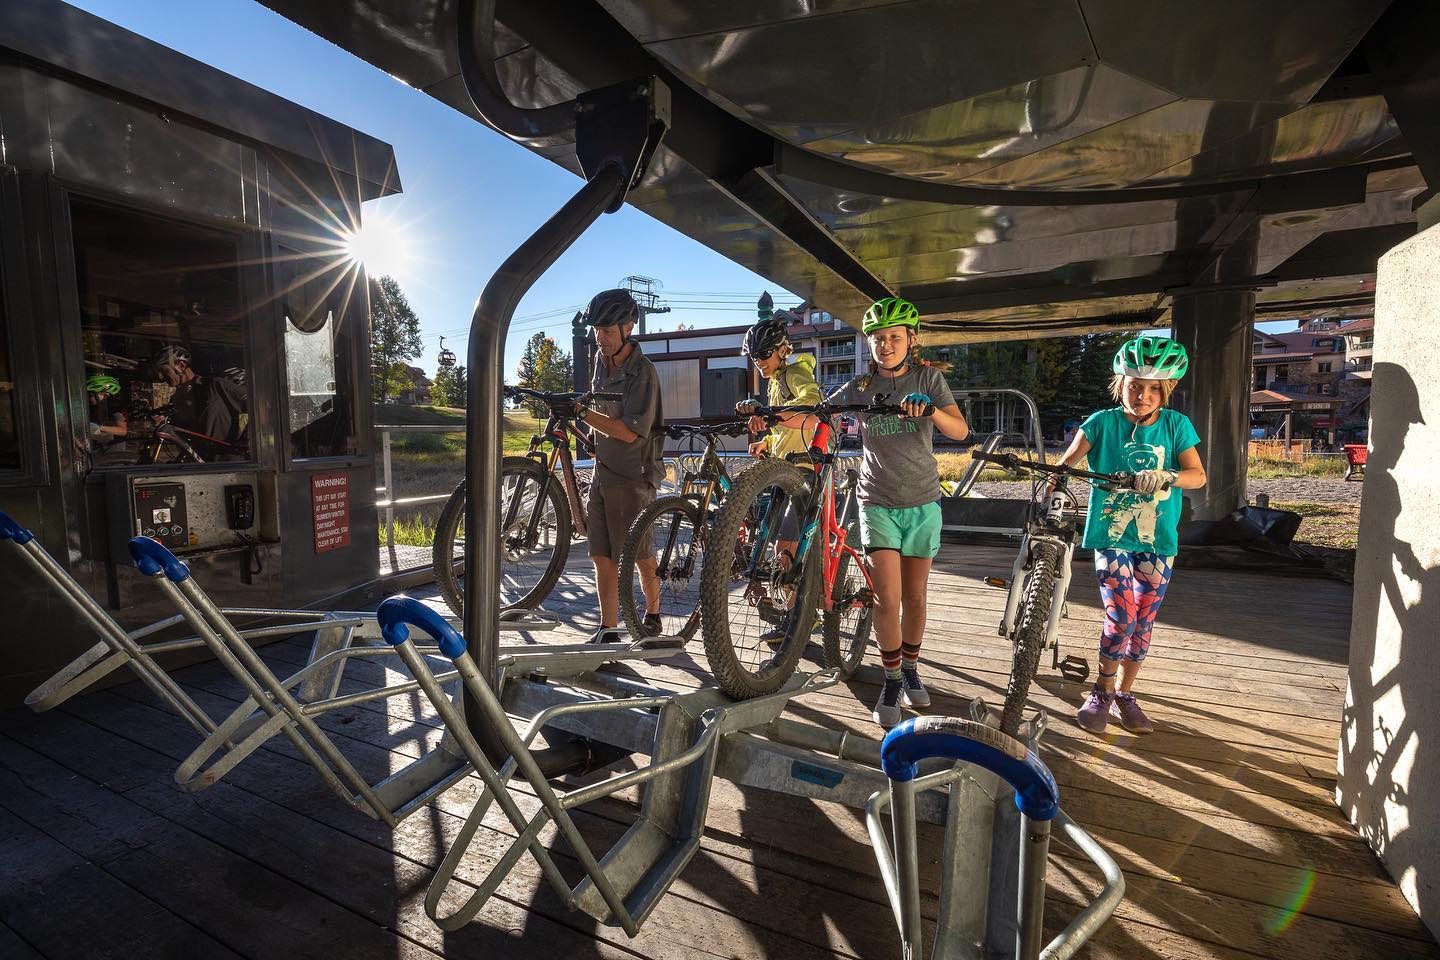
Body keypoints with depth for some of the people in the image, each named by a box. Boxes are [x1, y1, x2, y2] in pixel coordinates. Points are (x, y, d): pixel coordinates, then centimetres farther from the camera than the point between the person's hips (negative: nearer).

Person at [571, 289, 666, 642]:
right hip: (602, 470, 7)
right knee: (603, 557, 6)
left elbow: (630, 431, -23)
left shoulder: (642, 372, -15)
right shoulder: (601, 359, 9)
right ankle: (609, 629, 15)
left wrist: (582, 414, -24)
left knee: (639, 554, 4)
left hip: (633, 474, -7)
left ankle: (652, 615, 27)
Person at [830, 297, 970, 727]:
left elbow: (960, 430, -12)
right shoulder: (861, 387, 1)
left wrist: (930, 409, -32)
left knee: (915, 596, 10)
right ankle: (892, 682, 12)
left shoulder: (929, 377, -1)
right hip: (878, 502, -1)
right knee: (888, 598, -8)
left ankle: (910, 669, 32)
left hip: (922, 502, 1)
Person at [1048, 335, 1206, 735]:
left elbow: (1198, 475, -7)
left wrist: (1166, 476, -28)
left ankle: (1123, 694, 26)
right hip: (1111, 536, -2)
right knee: (1121, 617, -12)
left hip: (1156, 540, 2)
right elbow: (1068, 461, -10)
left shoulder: (1175, 424, 2)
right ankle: (1101, 693, 9)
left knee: (1143, 623, 8)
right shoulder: (1103, 422, -2)